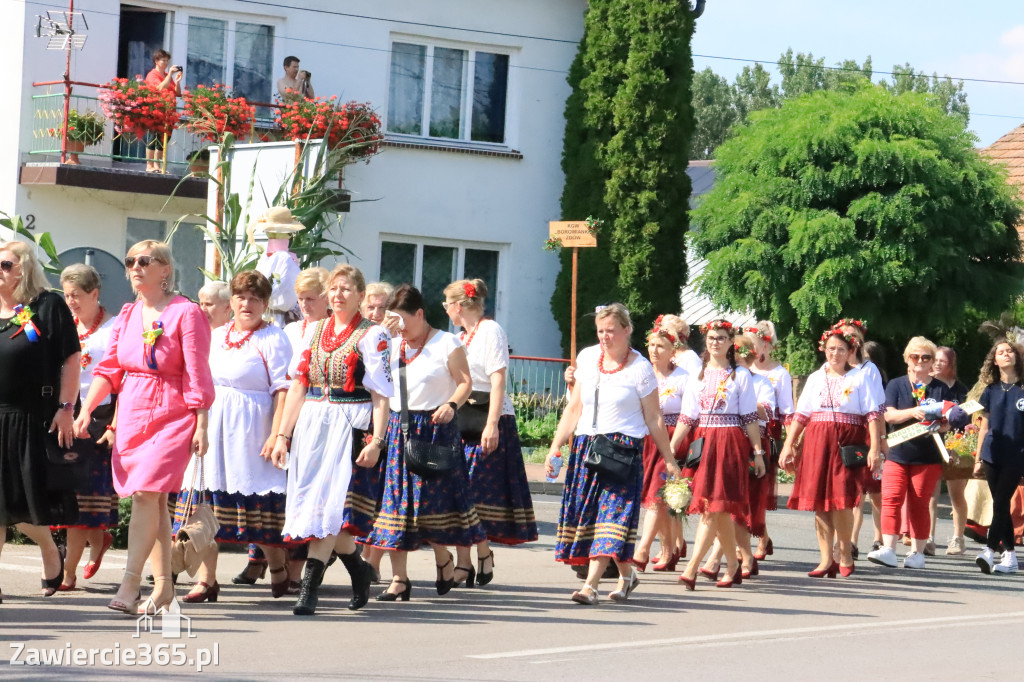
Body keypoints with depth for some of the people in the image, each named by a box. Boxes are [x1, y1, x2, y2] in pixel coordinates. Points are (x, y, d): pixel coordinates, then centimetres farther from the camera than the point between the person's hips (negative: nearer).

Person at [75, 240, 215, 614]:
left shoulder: (186, 313, -7)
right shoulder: (127, 315, 13)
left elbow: (197, 376, -9)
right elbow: (108, 369, 13)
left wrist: (201, 427, -12)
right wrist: (86, 409, 1)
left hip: (172, 417, -6)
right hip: (132, 415, 6)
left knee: (145, 492, -17)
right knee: (153, 500, 7)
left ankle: (129, 585, -18)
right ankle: (163, 585, 12)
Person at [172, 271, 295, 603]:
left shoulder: (273, 339, -3)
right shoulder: (215, 336, 16)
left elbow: (283, 390, -10)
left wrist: (276, 434, -19)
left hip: (251, 430, -6)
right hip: (212, 427, 6)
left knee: (258, 499, -1)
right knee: (207, 501, 1)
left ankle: (278, 568, 21)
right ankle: (206, 579, 4)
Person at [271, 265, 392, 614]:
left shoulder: (372, 336, -1)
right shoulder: (315, 331, 14)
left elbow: (382, 395, -6)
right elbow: (298, 385, 12)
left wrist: (376, 441, -15)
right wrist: (283, 434, 6)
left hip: (350, 426, -5)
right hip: (310, 425, 6)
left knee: (328, 503, -13)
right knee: (313, 503, 5)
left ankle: (309, 588, -13)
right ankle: (359, 570, 25)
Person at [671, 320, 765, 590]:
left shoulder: (740, 375, 1)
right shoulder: (698, 376, 12)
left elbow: (750, 418, 0)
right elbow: (687, 418, 9)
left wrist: (757, 452, -3)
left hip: (730, 442, -4)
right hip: (703, 442, 4)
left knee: (713, 506, -12)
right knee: (718, 509, 5)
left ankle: (692, 568, -18)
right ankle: (733, 565, 18)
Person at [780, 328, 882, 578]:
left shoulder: (860, 377, 6)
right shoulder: (815, 378, 14)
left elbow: (872, 415, 0)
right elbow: (801, 415, 14)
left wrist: (874, 448, -10)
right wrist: (788, 446, 7)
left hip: (848, 443, -3)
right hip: (817, 441, 3)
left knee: (841, 499, -12)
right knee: (818, 500, 0)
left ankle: (846, 555, 4)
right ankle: (826, 559, 5)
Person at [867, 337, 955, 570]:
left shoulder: (941, 389, 8)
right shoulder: (896, 385, 7)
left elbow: (948, 424, 6)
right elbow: (889, 415, -7)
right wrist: (913, 412, -24)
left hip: (927, 457, 0)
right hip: (898, 453, 0)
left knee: (918, 505, 2)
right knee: (891, 499, -11)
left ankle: (918, 553, 9)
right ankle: (888, 550, -14)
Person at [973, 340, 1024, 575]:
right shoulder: (991, 391, 8)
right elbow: (984, 426, 12)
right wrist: (978, 458, 10)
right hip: (992, 456, 3)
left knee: (1001, 503, -11)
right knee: (1001, 505, 6)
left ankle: (989, 551, -16)